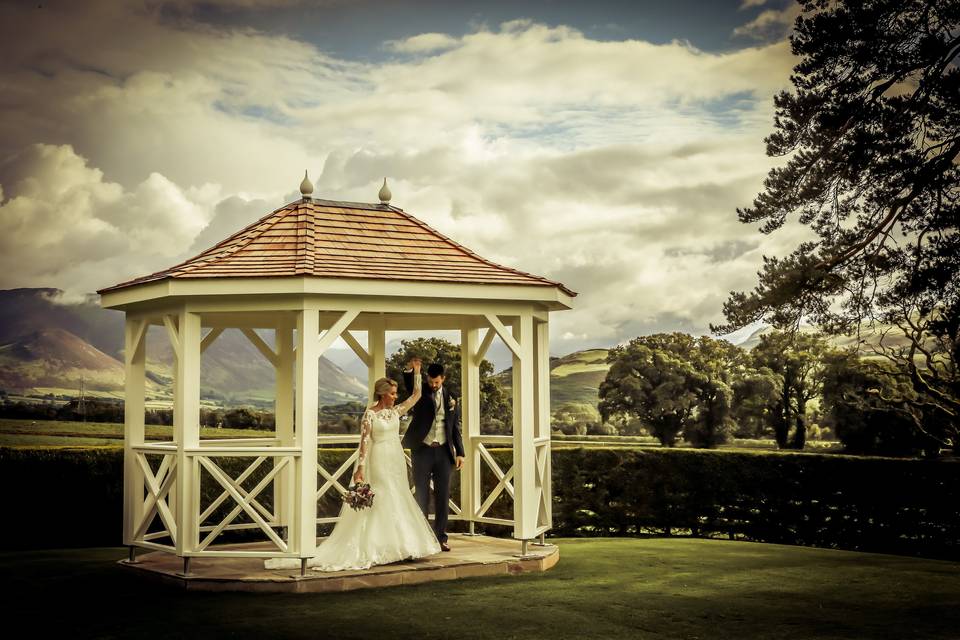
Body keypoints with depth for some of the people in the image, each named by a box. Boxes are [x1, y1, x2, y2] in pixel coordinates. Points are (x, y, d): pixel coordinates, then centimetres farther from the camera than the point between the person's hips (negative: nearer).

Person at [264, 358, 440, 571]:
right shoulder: (370, 414, -8)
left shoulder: (395, 411, 8)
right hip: (379, 461, -7)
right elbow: (364, 441, -13)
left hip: (397, 461, 7)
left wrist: (416, 372, 6)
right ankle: (378, 547, -3)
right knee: (382, 502, -8)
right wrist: (360, 467, -18)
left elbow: (416, 395, 10)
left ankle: (396, 545, 14)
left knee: (398, 501, 8)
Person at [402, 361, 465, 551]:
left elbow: (456, 427, 9)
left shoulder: (451, 398, 7)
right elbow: (410, 384, -21)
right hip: (422, 450, -2)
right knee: (422, 496, 2)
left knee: (443, 496, 4)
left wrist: (460, 453, 4)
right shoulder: (420, 392, 2)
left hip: (443, 451, 2)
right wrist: (410, 369, -39)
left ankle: (441, 537, 10)